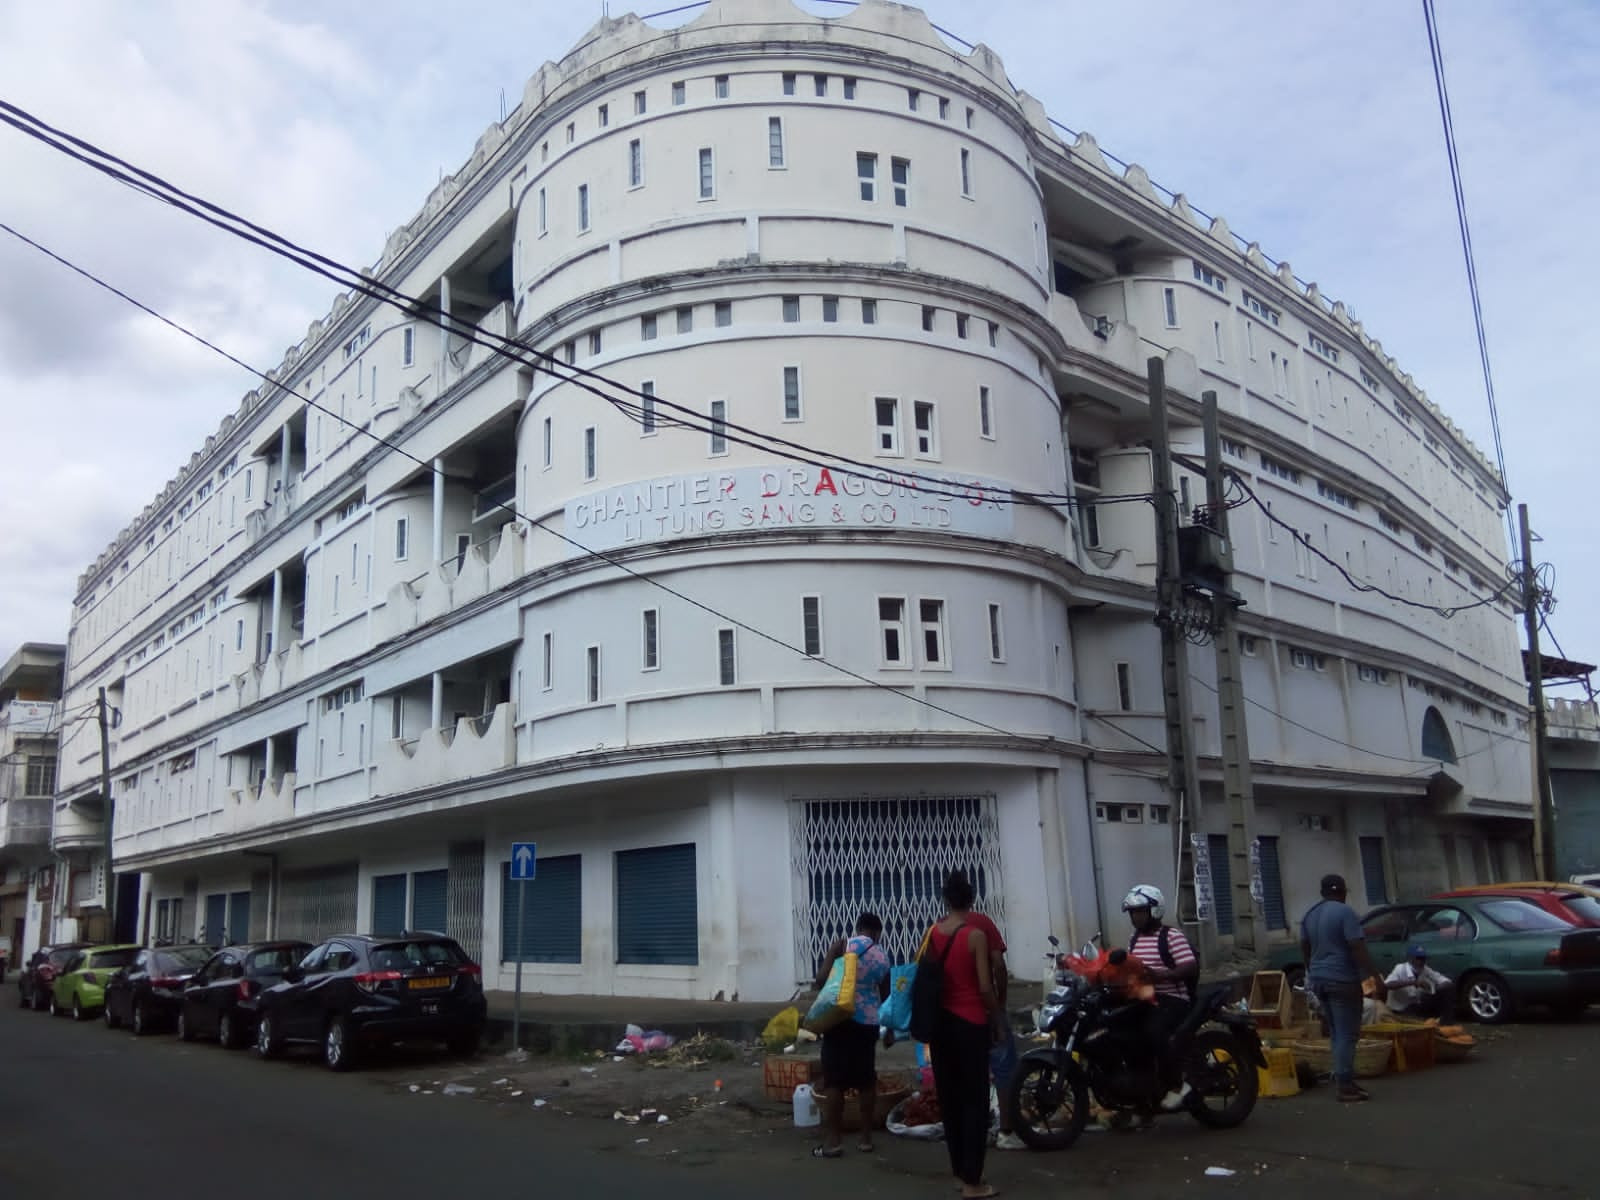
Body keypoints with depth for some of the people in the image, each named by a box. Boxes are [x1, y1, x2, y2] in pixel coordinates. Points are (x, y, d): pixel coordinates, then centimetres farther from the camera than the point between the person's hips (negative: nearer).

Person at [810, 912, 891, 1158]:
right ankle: (866, 1137, 18)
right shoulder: (883, 958, 8)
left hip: (841, 1019, -4)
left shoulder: (843, 945, -4)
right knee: (866, 1080, 12)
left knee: (834, 1081, 1)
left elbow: (821, 979, -11)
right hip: (868, 1023, 4)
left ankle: (833, 1140, 3)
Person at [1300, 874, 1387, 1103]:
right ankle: (1345, 1086, -6)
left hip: (1319, 980, 8)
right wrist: (1377, 978, -18)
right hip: (1342, 980, -7)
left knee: (1337, 1033, 15)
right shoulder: (1345, 912, -11)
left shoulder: (1309, 915, 12)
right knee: (1347, 1034, -5)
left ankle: (1344, 1079, 16)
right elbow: (1358, 948, -18)